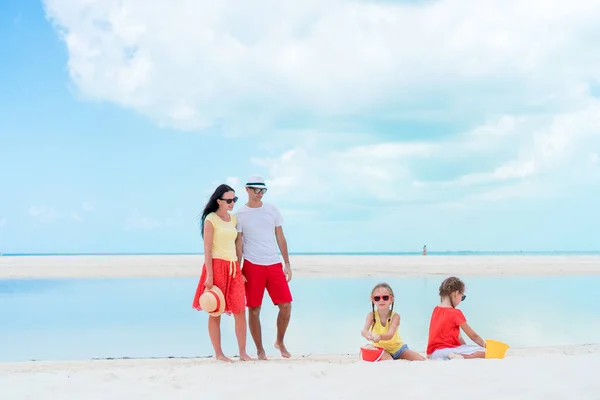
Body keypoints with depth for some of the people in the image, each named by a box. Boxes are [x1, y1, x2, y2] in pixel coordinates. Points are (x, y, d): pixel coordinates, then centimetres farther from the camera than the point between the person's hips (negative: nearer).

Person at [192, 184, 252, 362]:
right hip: (217, 266, -6)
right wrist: (209, 275, -16)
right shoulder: (211, 219, -6)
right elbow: (207, 249, -10)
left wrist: (239, 270, 15)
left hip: (233, 268, 6)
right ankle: (218, 353, 9)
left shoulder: (233, 218, 14)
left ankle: (243, 352, 7)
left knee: (240, 312, 1)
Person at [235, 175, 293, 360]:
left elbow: (280, 237, 11)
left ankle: (280, 342, 18)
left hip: (275, 264, 3)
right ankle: (260, 349, 13)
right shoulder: (240, 215, 1)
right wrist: (238, 271, -5)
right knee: (254, 309, 0)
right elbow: (238, 243, 1)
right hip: (252, 266, -2)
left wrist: (287, 263, 7)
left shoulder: (272, 209, 9)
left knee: (286, 304, -2)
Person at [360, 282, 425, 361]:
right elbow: (364, 330, -32)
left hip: (398, 347, 2)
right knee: (388, 360, -36)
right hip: (381, 349, -2)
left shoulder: (395, 316, -19)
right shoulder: (372, 315, -16)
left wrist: (379, 337, -59)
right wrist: (367, 334, -58)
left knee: (421, 360, -14)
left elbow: (390, 335, -34)